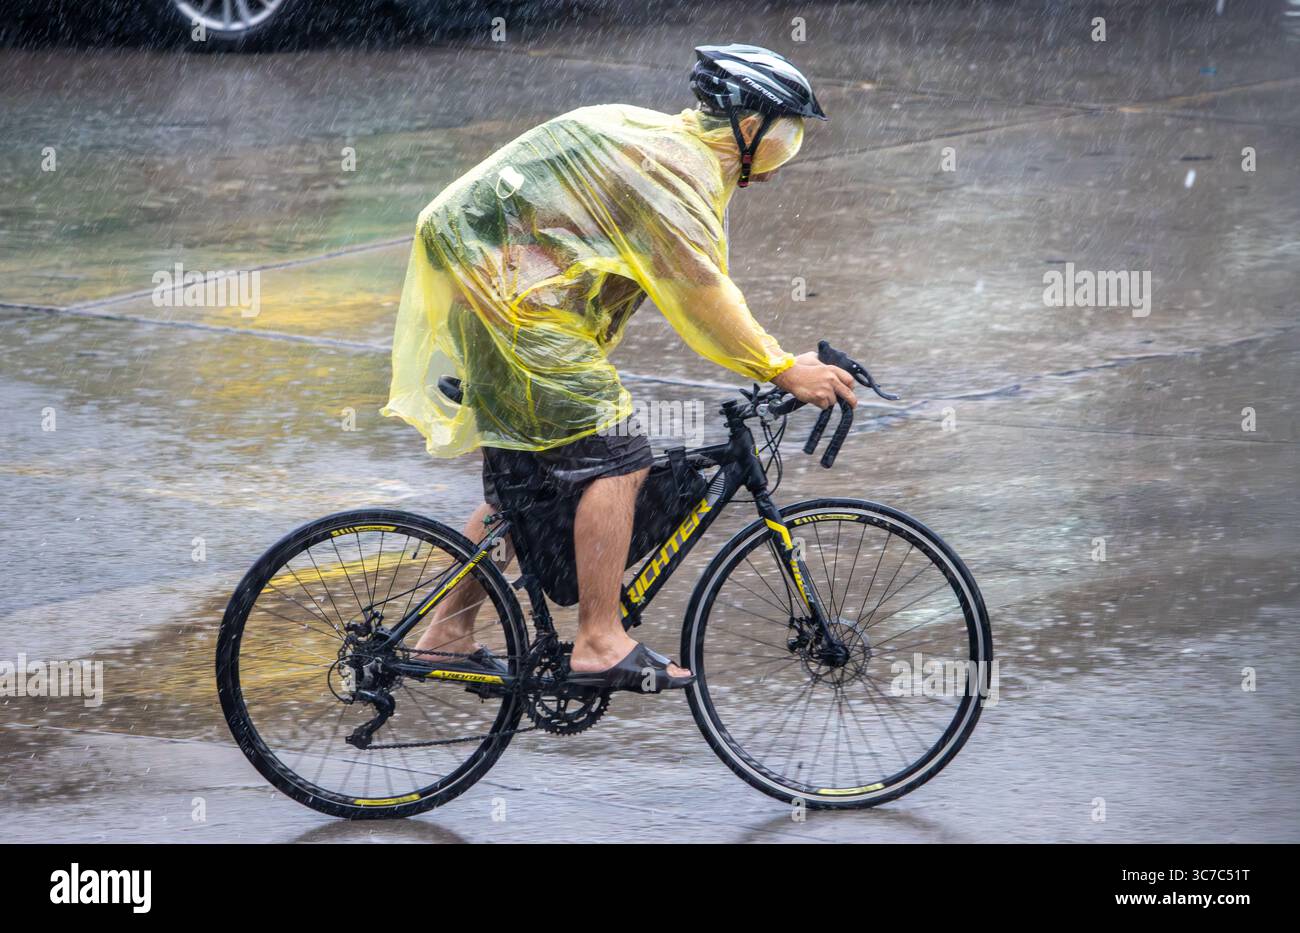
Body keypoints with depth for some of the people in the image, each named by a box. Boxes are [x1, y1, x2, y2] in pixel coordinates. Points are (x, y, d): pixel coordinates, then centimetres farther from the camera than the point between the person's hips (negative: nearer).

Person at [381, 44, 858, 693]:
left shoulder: (671, 145, 19)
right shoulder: (679, 164, -15)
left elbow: (693, 285, 23)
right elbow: (700, 292, -21)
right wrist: (781, 370, -18)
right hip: (510, 288, -11)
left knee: (524, 475, 17)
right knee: (613, 458, -14)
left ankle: (447, 633, 23)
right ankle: (600, 644, -15)